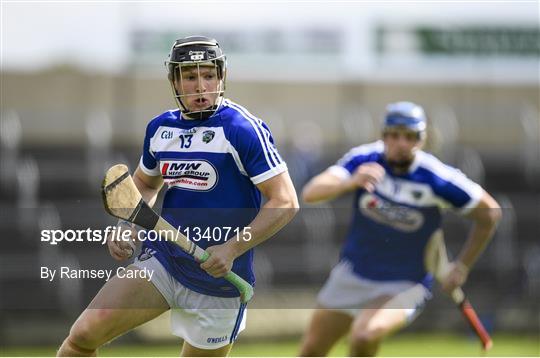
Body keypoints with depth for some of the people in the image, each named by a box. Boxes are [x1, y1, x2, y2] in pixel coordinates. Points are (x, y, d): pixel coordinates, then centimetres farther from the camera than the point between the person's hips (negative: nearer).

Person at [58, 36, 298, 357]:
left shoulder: (244, 130, -13)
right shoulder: (160, 128, 6)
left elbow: (285, 203, -15)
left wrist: (232, 249, -24)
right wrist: (128, 228, 6)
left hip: (217, 279, -4)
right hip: (161, 259, 4)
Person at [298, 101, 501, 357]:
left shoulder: (437, 180, -19)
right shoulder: (363, 160, -13)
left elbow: (489, 214, -5)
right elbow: (310, 193, -26)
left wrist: (462, 267, -2)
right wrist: (350, 182, -44)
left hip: (405, 286, -4)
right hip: (352, 276, 4)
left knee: (365, 336, -31)